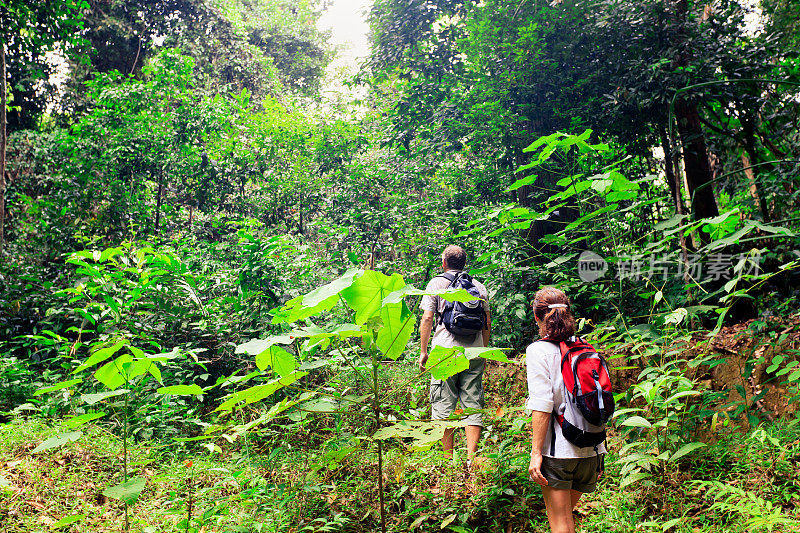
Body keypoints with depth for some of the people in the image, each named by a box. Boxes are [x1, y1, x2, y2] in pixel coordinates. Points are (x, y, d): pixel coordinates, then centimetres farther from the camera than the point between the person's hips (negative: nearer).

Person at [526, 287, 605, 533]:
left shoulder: (539, 350, -9)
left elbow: (543, 406, -16)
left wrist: (536, 452, -12)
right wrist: (598, 455, 17)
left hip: (558, 450, -6)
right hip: (591, 451, 6)